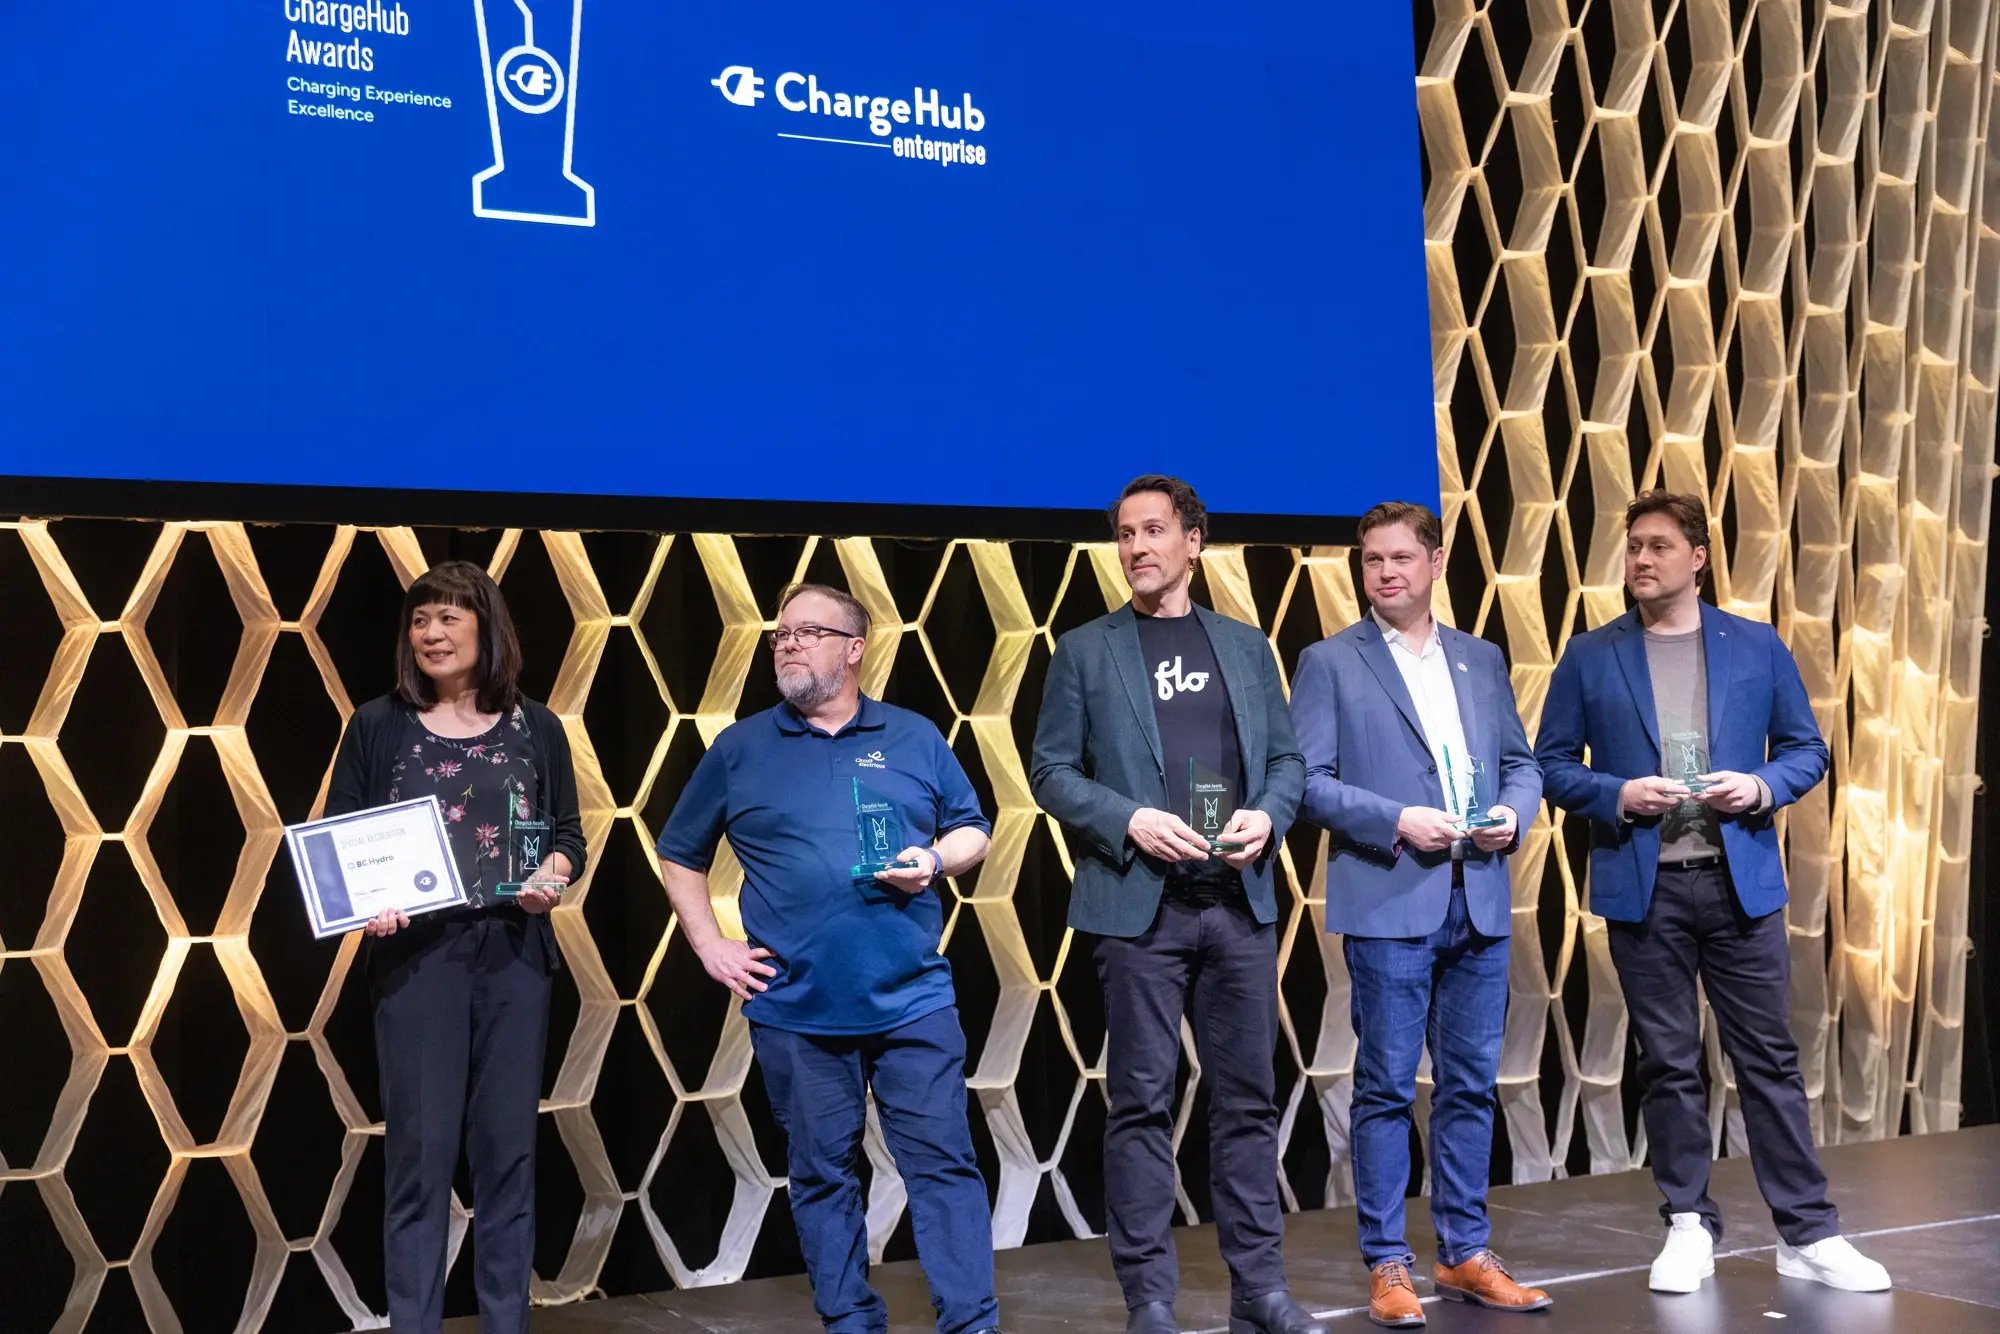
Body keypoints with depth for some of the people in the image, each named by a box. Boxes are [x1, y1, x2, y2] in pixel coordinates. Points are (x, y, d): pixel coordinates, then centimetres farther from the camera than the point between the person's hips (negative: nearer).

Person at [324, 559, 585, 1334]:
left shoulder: (535, 728, 6)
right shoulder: (377, 726, 3)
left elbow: (568, 833, 10)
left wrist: (554, 874, -11)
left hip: (514, 952, 2)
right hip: (415, 954, -2)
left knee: (507, 1147, 7)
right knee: (420, 1150, 0)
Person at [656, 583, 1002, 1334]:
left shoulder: (914, 737, 6)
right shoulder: (740, 749, 5)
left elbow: (973, 832, 12)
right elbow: (680, 856, 13)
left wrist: (936, 860, -9)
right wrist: (711, 947, 3)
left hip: (912, 999, 0)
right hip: (795, 1009, 1)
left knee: (943, 1160, -1)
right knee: (822, 1172, 8)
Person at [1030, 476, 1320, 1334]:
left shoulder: (1246, 646, 13)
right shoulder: (1085, 651, 5)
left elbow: (1286, 757, 13)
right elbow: (1051, 771, 0)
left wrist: (1269, 817, -7)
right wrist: (1127, 821, -14)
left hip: (1239, 901, 3)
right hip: (1138, 905, -3)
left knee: (1247, 1097, 7)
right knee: (1141, 1101, 0)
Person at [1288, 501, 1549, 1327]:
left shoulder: (1482, 660, 15)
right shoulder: (1329, 663, 1)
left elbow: (1521, 761, 16)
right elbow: (1306, 780, -6)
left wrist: (1514, 812, -5)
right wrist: (1397, 821, -16)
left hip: (1480, 903, 5)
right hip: (1388, 904, -4)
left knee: (1470, 1086, 10)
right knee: (1387, 1089, 0)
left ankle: (1466, 1254, 20)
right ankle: (1387, 1265, 8)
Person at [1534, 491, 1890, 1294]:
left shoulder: (1758, 647, 5)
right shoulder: (1589, 657, 3)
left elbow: (1807, 749, 8)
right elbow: (1552, 764, 3)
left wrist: (1763, 789, -11)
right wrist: (1617, 795, -14)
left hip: (1741, 879, 0)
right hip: (1643, 886, 0)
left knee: (1768, 1057, 4)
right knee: (1668, 1062, 6)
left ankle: (1808, 1234, 11)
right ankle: (1689, 1227, 17)